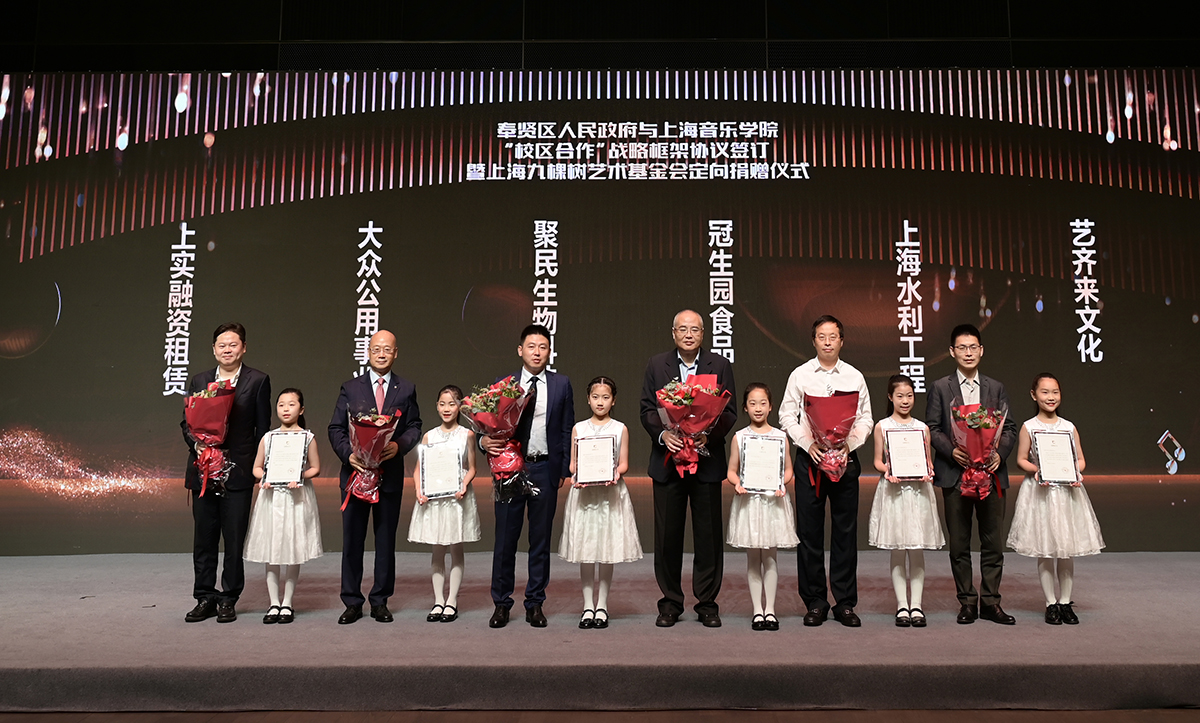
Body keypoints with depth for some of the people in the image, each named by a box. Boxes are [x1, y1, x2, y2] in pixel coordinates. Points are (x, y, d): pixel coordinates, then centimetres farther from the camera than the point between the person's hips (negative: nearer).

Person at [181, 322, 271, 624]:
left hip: (238, 471, -3)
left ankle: (228, 599, 15)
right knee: (204, 539, 10)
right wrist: (196, 443, -8)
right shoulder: (199, 381, 12)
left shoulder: (257, 381, 2)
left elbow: (263, 428, 0)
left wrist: (257, 467, -5)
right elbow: (186, 421, 12)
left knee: (234, 540, 3)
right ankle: (205, 598, 21)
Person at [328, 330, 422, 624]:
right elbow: (335, 429, 4)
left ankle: (380, 602, 18)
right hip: (355, 471, 0)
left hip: (390, 475, 0)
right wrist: (348, 454, -13)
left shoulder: (406, 389, 8)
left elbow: (414, 427, 5)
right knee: (352, 540, 4)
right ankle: (352, 602, 15)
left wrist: (399, 445, -15)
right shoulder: (350, 388, 7)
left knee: (386, 541, 7)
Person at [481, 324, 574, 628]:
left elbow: (567, 430, 7)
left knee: (541, 540, 8)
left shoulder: (562, 384, 6)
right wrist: (485, 441, -17)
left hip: (546, 469, 1)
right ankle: (501, 603, 16)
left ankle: (535, 604, 19)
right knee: (505, 538, 4)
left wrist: (564, 470, 2)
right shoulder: (503, 384, 5)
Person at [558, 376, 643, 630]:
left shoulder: (620, 429, 5)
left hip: (611, 492, -1)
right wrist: (575, 474, -14)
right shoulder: (578, 428, 8)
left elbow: (624, 463, 3)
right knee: (584, 552, 2)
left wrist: (615, 473, -17)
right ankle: (588, 605, 12)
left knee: (607, 551, 2)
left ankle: (602, 605, 13)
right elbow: (572, 463, 7)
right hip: (583, 492, 1)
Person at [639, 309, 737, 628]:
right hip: (667, 460, 1)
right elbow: (647, 409, 3)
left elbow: (729, 411, 1)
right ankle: (671, 602, 18)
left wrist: (709, 435, -16)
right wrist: (663, 434, -15)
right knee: (667, 535, 5)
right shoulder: (656, 365, 6)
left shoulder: (720, 365, 4)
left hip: (707, 461, 0)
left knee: (708, 535, 4)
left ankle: (707, 603, 17)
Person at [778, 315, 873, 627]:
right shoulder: (800, 375, 6)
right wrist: (809, 443, -12)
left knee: (845, 531, 3)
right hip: (810, 458, -1)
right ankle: (815, 602, 13)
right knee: (809, 531, 2)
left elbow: (865, 419, 6)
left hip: (845, 458, 1)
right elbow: (787, 416, 2)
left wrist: (849, 444, -11)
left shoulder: (855, 376, 9)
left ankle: (845, 603, 14)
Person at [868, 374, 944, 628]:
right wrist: (887, 471, -14)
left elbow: (929, 461, 10)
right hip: (893, 490, -1)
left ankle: (916, 605, 10)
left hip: (919, 490, 1)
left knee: (917, 552, 3)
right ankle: (902, 605, 10)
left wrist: (928, 472, -10)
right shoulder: (882, 427, 4)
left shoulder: (922, 427, 8)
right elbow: (878, 461, 6)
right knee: (897, 553, 2)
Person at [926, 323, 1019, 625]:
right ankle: (967, 602, 14)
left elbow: (1009, 427, 10)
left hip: (991, 473, 2)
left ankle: (990, 602, 13)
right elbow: (932, 428, 1)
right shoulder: (940, 388, 6)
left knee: (993, 541, 3)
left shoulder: (996, 388, 13)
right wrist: (952, 451, -15)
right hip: (955, 474, -2)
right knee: (959, 544, 4)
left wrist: (999, 453, -8)